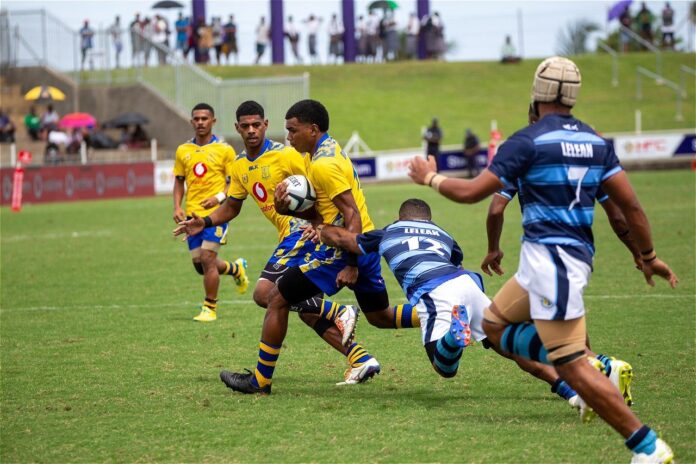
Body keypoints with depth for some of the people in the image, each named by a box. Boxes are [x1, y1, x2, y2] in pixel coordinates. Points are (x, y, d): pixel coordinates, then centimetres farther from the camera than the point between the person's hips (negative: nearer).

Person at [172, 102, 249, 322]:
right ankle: (236, 269, 37)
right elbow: (179, 181, 17)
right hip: (192, 214, 5)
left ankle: (210, 308, 1)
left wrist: (219, 197, -18)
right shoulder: (183, 151, 10)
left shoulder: (224, 150, -2)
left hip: (215, 213, -5)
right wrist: (177, 207, 3)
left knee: (207, 259, -13)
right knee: (199, 265, 7)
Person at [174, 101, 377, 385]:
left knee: (264, 293, -19)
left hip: (304, 229, -9)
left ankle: (339, 313, -18)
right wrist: (204, 222, 6)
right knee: (307, 310, 6)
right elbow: (231, 208, 24)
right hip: (290, 234, 9)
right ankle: (359, 358, 5)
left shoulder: (284, 155, -12)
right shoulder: (239, 167, 13)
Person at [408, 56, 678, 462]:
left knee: (571, 365, -7)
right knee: (494, 326, 21)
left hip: (552, 260, -8)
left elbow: (472, 192, -7)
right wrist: (648, 256, 20)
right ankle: (593, 364, 7)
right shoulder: (595, 141, 9)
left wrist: (430, 178, 11)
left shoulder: (529, 142, -10)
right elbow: (630, 204, 8)